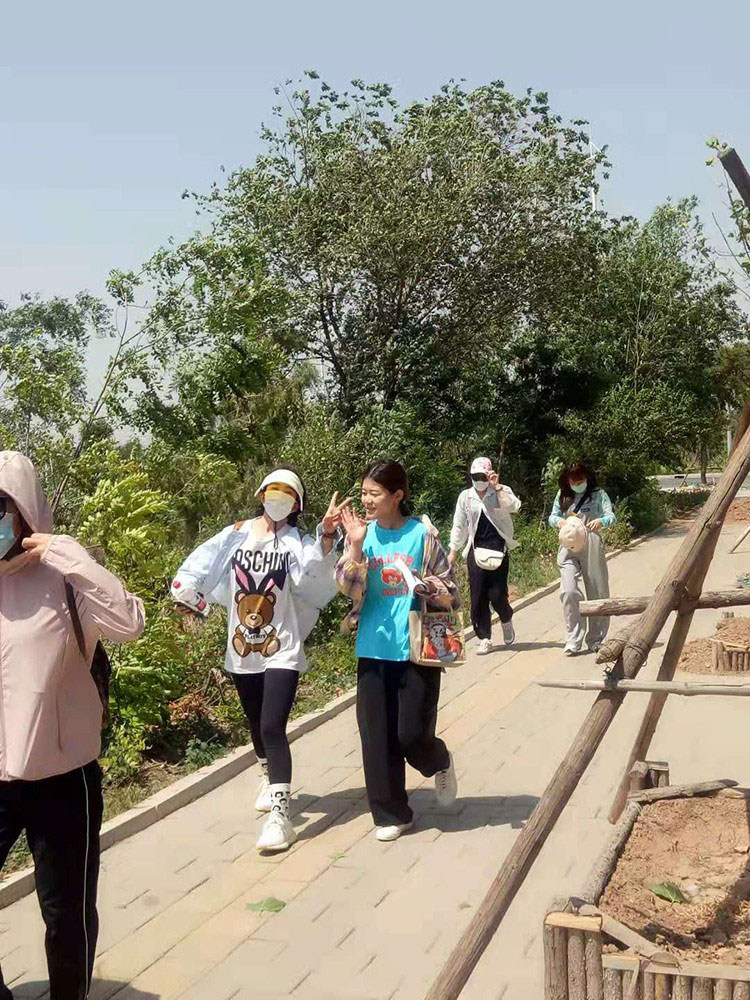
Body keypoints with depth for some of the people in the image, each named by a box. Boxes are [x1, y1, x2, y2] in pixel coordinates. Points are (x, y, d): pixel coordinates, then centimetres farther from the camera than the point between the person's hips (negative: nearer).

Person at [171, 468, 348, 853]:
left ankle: (280, 816, -12)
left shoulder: (297, 542, -8)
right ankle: (271, 780, 48)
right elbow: (198, 568, 6)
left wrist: (327, 536, -45)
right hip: (241, 650, 4)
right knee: (257, 726, 21)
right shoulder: (236, 535, 2)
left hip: (281, 651, -4)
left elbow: (316, 572, -29)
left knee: (272, 728, -15)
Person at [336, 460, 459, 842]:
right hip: (373, 650, 3)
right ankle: (390, 813, 22)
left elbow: (450, 593, -1)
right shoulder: (362, 533, 3)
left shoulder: (422, 534, -6)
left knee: (411, 734, -4)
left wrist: (433, 588, -22)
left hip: (416, 649, -3)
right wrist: (356, 545, -19)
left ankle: (440, 763, 32)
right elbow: (348, 588, -8)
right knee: (376, 735, 5)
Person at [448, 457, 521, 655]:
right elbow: (459, 525, 12)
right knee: (478, 597, 2)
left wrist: (497, 486, -18)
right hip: (476, 551, 2)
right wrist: (453, 550, 9)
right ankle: (484, 638, 12)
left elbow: (514, 507, -20)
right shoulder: (465, 496, 8)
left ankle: (506, 620, 27)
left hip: (498, 550, -2)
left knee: (497, 594, -6)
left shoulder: (501, 492, 2)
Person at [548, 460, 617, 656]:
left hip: (592, 549, -1)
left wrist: (600, 521, -31)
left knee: (597, 594, 6)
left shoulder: (597, 494, 0)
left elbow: (612, 516, -8)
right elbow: (552, 516, 10)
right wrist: (559, 521, -14)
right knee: (569, 591, -16)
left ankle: (596, 640, 21)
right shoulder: (563, 495, 7)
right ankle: (573, 640, -7)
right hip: (569, 548, 1)